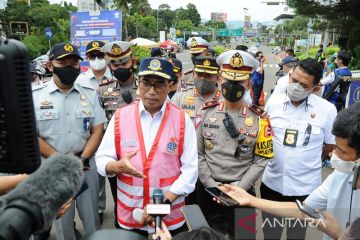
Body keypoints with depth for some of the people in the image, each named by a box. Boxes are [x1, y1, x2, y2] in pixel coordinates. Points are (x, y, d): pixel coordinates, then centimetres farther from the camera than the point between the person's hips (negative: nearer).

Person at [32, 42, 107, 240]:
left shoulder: (90, 94, 3)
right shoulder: (35, 96, -3)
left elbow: (97, 130, 1)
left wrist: (83, 159, -11)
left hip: (86, 166, 2)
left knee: (91, 217, 13)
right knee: (62, 219, 15)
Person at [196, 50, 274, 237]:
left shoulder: (258, 119, -6)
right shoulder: (206, 113, -4)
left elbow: (261, 160, -6)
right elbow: (197, 153, -3)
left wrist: (239, 188, -12)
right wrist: (211, 184, -9)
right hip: (208, 191, 1)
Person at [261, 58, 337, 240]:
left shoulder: (327, 110, -12)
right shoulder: (273, 102, -5)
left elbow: (331, 147, 0)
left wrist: (306, 160, 1)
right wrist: (274, 158, -1)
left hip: (305, 188, -2)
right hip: (271, 183, 2)